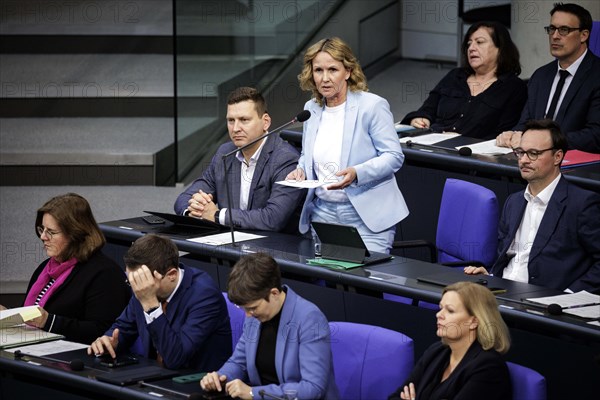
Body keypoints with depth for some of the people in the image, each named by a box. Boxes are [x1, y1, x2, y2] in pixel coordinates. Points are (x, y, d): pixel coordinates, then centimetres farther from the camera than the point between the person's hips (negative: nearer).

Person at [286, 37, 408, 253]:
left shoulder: (373, 106, -7)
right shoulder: (311, 108, 12)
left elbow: (394, 156, -11)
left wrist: (357, 173, -26)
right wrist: (301, 170, 3)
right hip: (323, 214, 6)